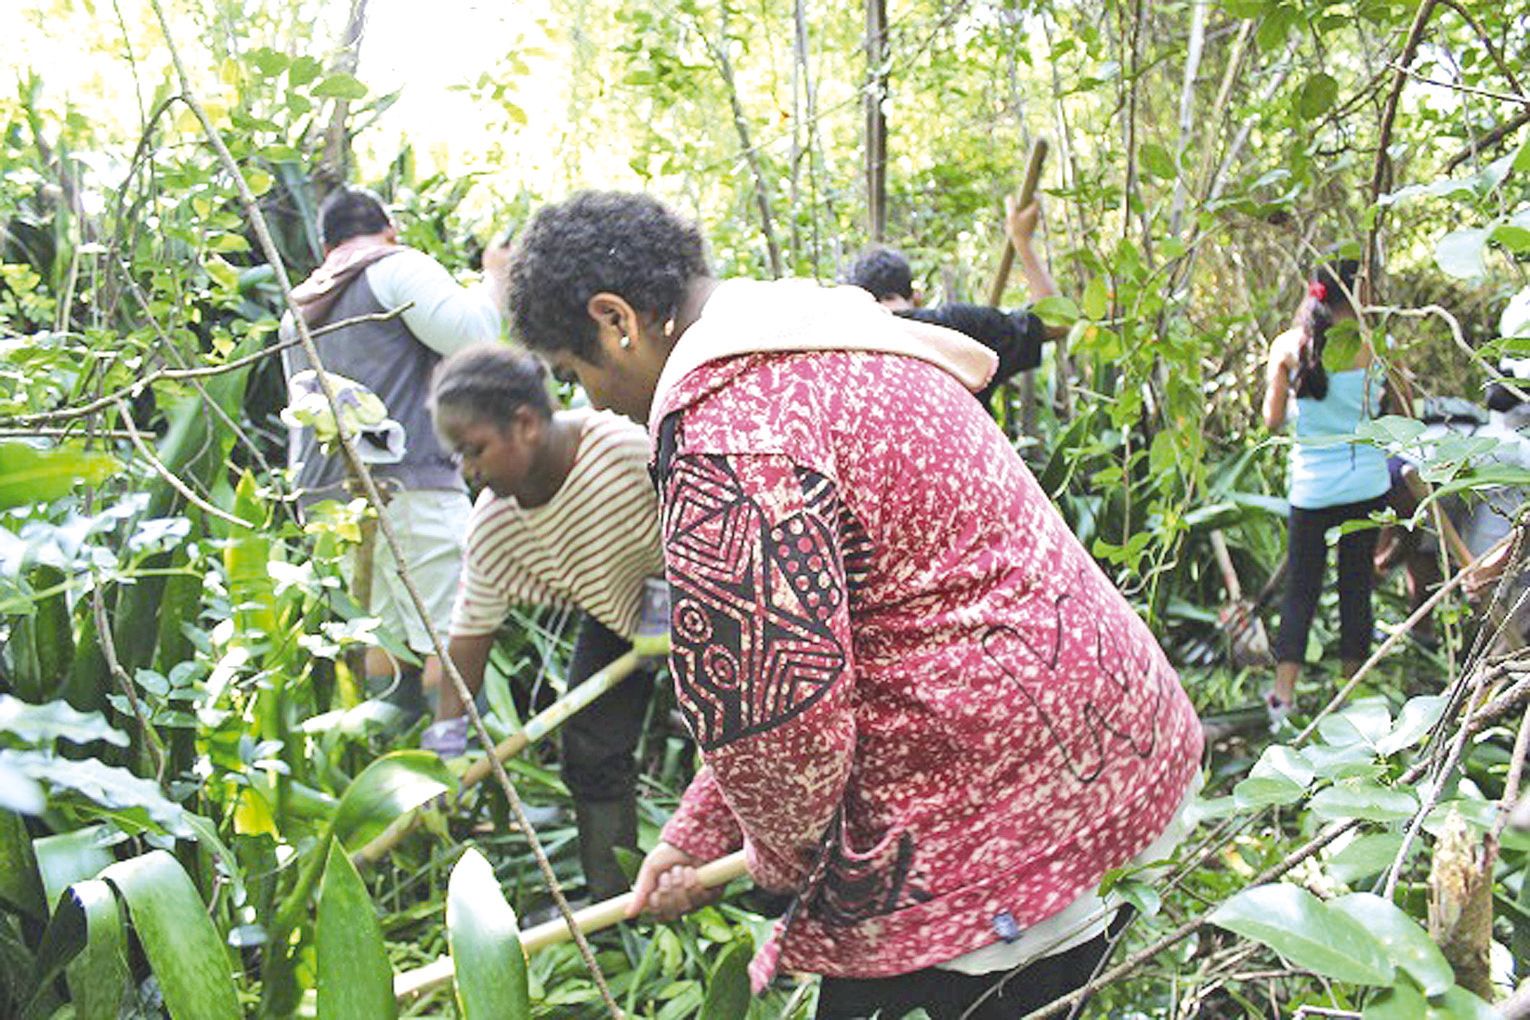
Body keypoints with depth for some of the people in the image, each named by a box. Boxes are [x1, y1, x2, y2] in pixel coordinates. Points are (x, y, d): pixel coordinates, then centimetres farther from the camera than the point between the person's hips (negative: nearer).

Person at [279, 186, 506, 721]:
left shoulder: (297, 310, 26)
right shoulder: (400, 269, 1)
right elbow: (472, 335, -12)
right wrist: (494, 276, 4)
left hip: (327, 496, 8)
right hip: (405, 484, -8)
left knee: (382, 636, 9)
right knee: (453, 641, -10)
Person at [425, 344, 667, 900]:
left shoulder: (631, 445, -37)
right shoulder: (491, 529, -18)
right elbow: (472, 630, -8)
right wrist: (446, 733, -7)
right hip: (617, 616, 5)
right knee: (590, 750, -1)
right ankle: (612, 906, 14)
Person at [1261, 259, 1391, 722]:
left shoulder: (1287, 346, -4)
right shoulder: (1372, 344, -7)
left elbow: (1272, 420, 1)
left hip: (1310, 484, 1)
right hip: (1366, 480, -1)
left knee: (1300, 588, 7)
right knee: (1357, 584, 9)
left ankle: (1283, 694, 0)